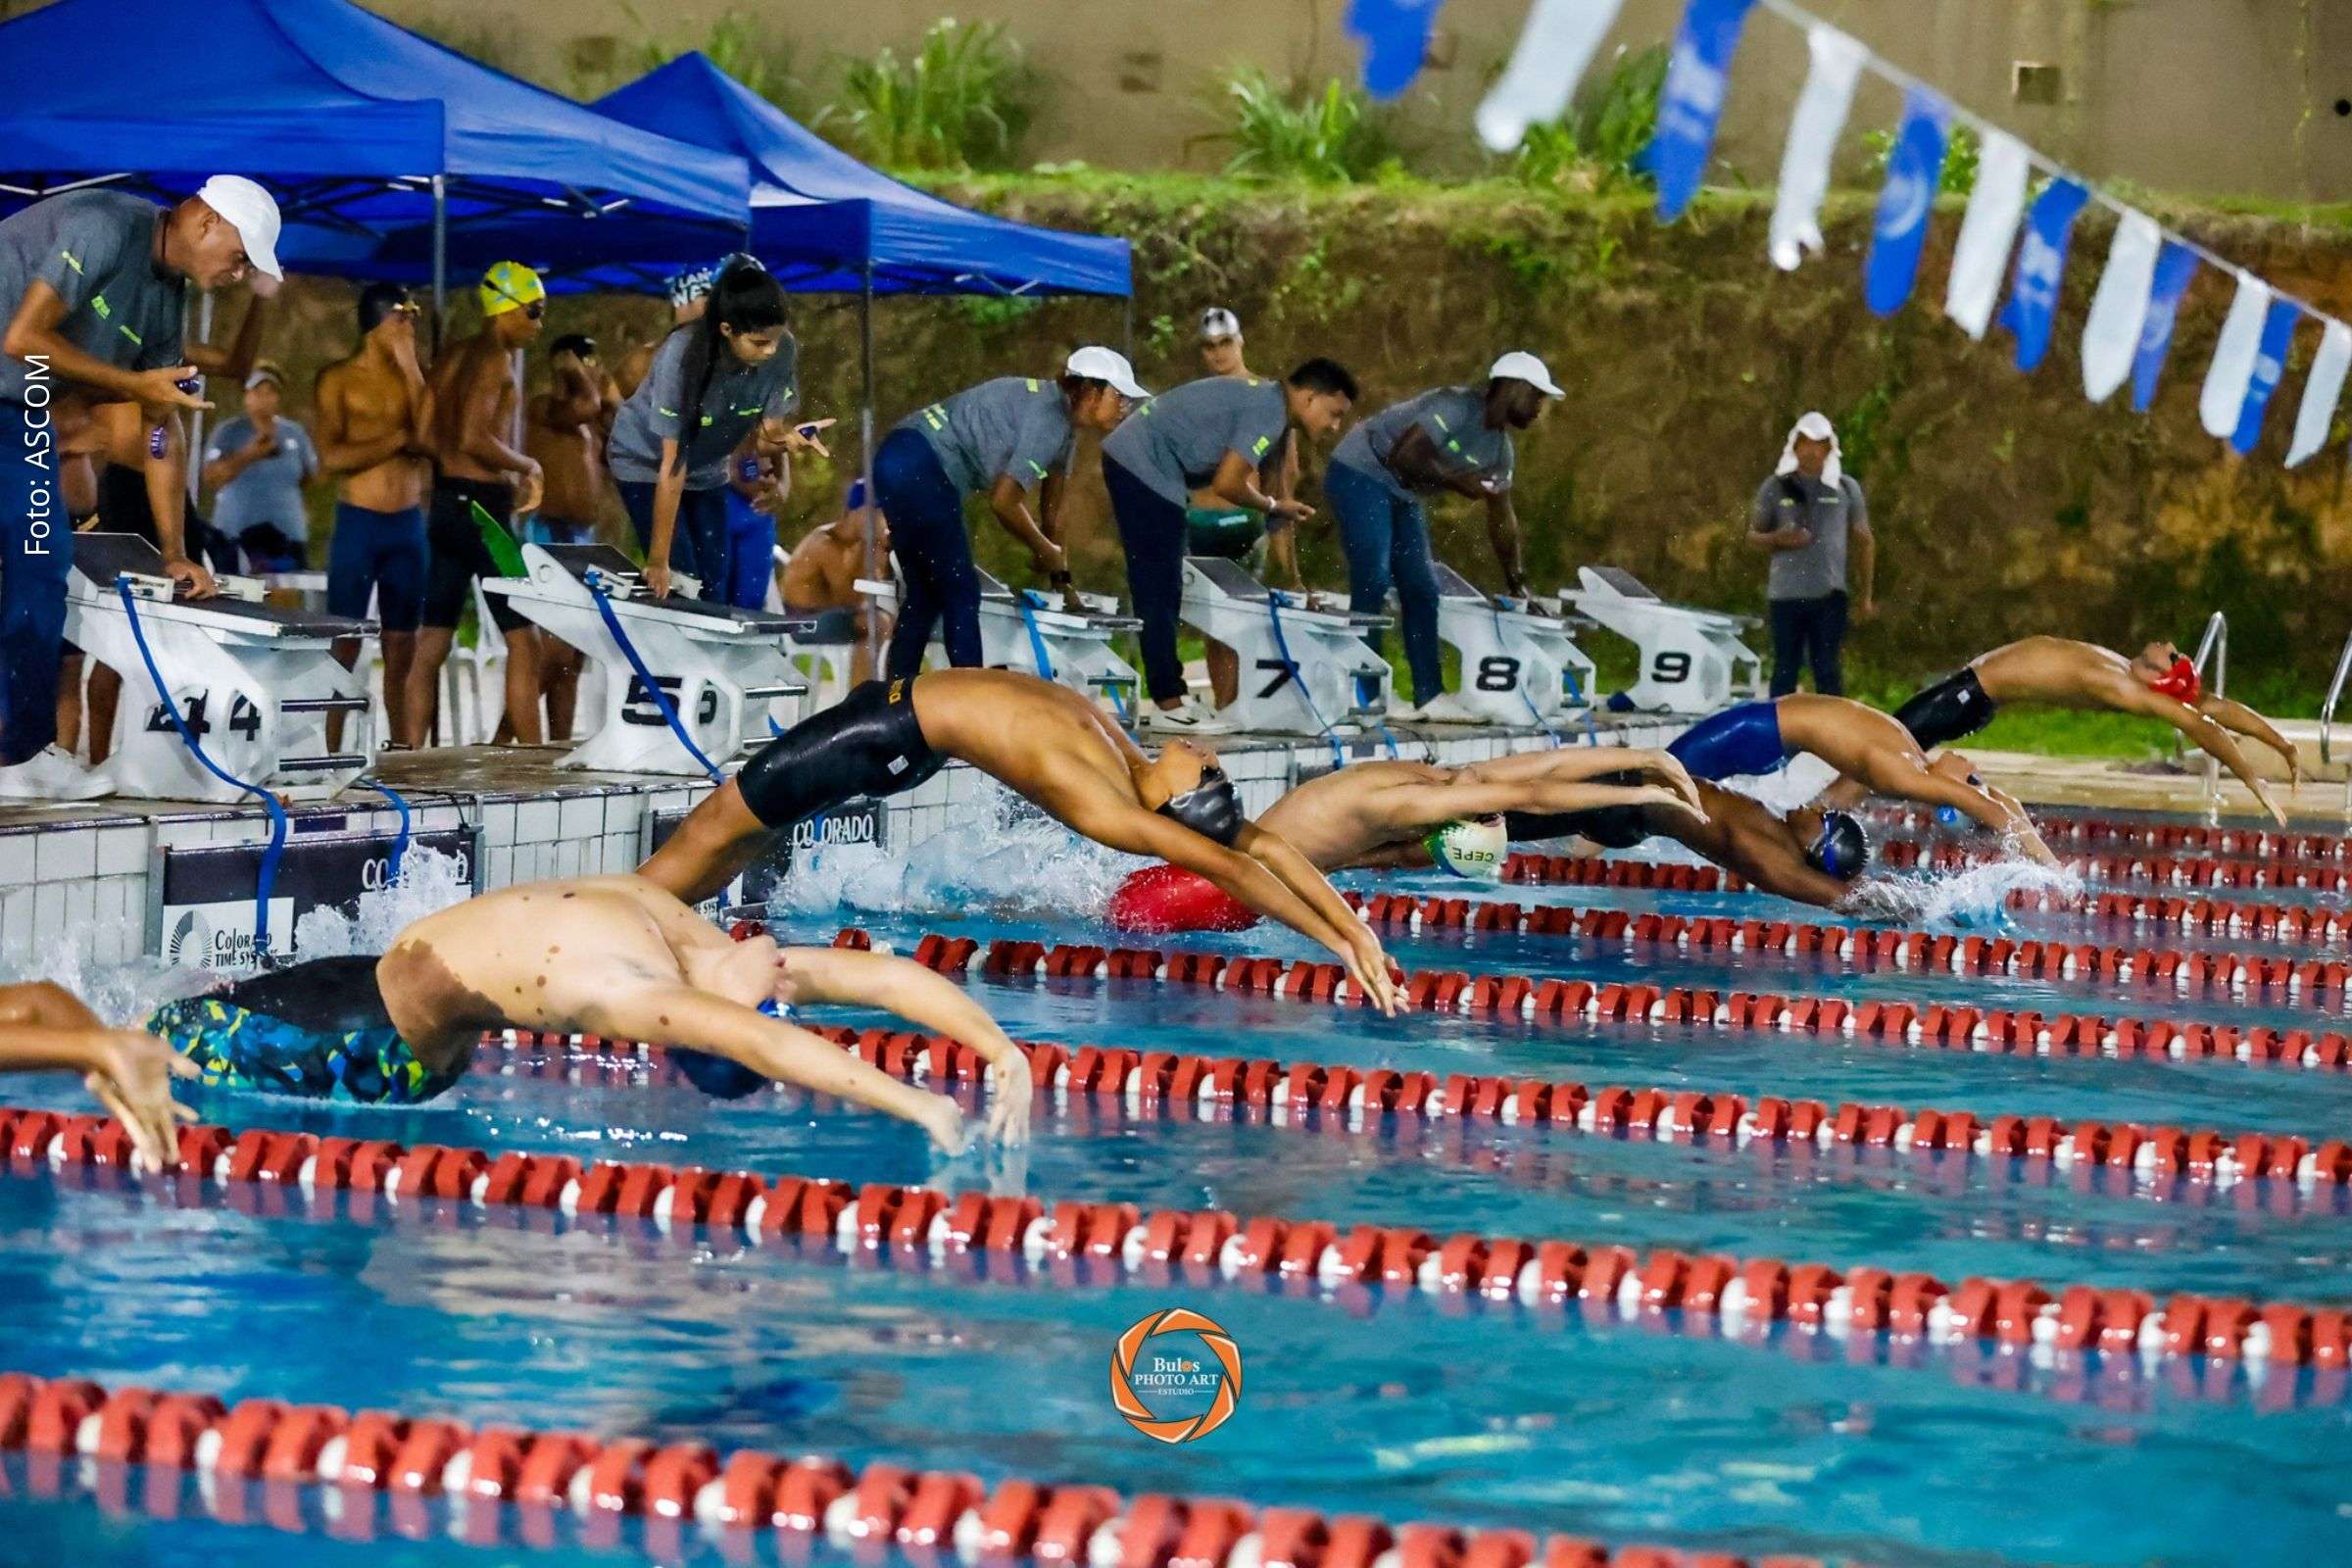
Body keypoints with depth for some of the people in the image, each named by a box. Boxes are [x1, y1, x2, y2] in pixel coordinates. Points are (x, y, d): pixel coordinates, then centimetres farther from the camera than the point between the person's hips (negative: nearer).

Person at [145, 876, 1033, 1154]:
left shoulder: (707, 957, -22)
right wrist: (921, 1108, -66)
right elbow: (762, 1045, -61)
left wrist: (1005, 1054, -37)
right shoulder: (630, 992, -41)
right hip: (361, 1028, -6)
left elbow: (889, 976, -25)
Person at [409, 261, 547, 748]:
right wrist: (528, 466, -8)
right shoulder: (495, 359, -12)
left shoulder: (452, 356, 15)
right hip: (483, 505, -9)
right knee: (522, 639, -5)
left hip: (445, 502, 9)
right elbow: (473, 438, -22)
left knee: (432, 641, 7)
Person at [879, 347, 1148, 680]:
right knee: (961, 592, -7)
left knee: (924, 594, 13)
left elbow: (1050, 509, 19)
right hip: (919, 467, -10)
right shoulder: (1049, 421, -17)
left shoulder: (1065, 424, 14)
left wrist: (1059, 573, 17)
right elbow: (1004, 502, -19)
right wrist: (1047, 552, -4)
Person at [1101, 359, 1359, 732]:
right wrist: (1272, 507, -3)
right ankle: (1168, 706, -5)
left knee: (1162, 590, 13)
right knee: (1159, 592, -7)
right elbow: (1227, 484, -19)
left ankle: (1170, 696, 18)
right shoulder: (1268, 414, -16)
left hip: (1131, 458, 11)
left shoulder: (1264, 398, 16)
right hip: (1144, 467, -11)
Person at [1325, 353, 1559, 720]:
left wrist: (1515, 581, 11)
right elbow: (1402, 456, -29)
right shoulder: (1457, 408, -23)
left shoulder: (1501, 448, 5)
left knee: (1422, 590, 5)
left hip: (1403, 494, 10)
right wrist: (1458, 480, -25)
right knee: (1372, 583, -15)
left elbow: (1501, 517, 12)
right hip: (1361, 474, -10)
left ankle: (1429, 696, 7)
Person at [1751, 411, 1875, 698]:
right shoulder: (1775, 488, 6)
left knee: (1828, 669, 0)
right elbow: (1753, 536, 11)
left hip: (1829, 595, 0)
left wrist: (1866, 595, 9)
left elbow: (1864, 541, 12)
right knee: (1785, 669, 3)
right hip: (1786, 595, 0)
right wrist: (1778, 539, -12)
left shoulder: (1846, 488, 8)